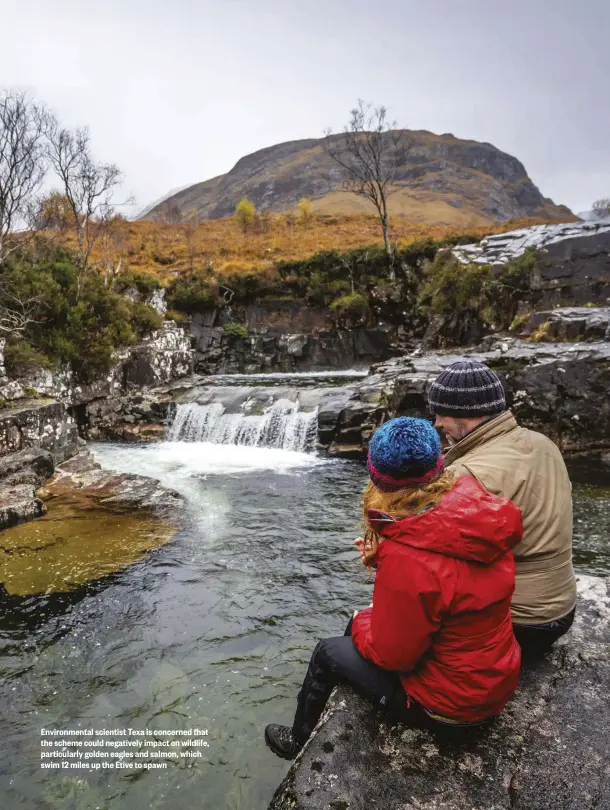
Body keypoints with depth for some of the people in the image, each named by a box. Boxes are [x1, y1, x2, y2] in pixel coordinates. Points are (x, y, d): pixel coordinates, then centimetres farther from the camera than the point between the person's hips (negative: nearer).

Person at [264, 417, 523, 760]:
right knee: (365, 623, 23)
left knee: (328, 653, 13)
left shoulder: (408, 559, -34)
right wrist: (386, 556, -6)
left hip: (449, 701, -7)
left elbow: (391, 654, -21)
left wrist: (361, 624, -1)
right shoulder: (479, 514, -13)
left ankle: (300, 742, 42)